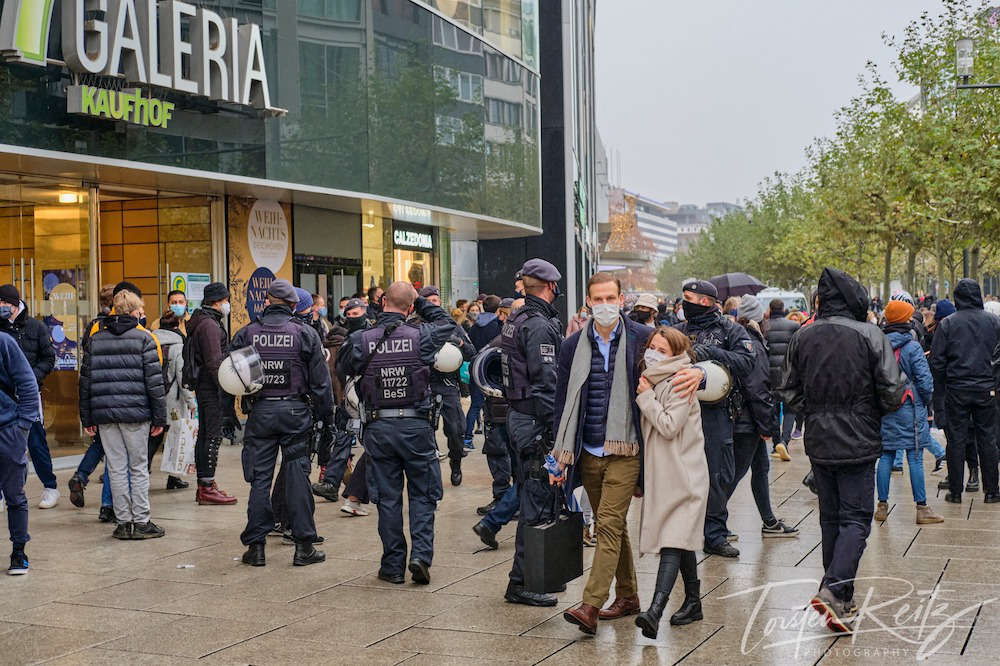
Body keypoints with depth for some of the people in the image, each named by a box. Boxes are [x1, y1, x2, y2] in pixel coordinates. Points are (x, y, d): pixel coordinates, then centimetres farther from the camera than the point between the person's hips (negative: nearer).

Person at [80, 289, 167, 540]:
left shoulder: (96, 339, 9)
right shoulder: (143, 338, -2)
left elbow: (85, 380, 9)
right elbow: (154, 381, -6)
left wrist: (87, 418, 14)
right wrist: (159, 417, -1)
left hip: (104, 414, 3)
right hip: (136, 413, -3)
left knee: (116, 469, 8)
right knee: (139, 467, 5)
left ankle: (123, 522, 10)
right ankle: (141, 522, 5)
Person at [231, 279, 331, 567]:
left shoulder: (245, 334, 3)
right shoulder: (305, 333, -2)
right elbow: (320, 381, -1)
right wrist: (326, 415, 5)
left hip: (260, 411, 1)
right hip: (295, 412, -1)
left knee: (259, 478, 6)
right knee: (297, 476, 3)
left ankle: (256, 546, 9)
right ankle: (304, 546, 6)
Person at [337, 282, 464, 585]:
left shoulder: (361, 340, -7)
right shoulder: (421, 335, -7)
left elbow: (342, 371, 9)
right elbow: (449, 325, 13)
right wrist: (423, 303, 16)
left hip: (378, 427, 1)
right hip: (416, 425, -1)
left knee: (388, 498, 9)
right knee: (422, 494, 10)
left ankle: (393, 565, 14)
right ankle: (421, 555, -2)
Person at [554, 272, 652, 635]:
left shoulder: (643, 339, -3)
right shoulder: (573, 346, 6)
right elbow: (563, 400, 9)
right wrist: (561, 452, 7)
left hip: (625, 450, -4)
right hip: (588, 452, 4)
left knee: (609, 524, -12)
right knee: (611, 526, 14)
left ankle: (590, 606, -16)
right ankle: (627, 595, 27)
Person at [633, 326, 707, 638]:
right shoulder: (654, 382, 15)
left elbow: (669, 426, -20)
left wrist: (646, 397, -13)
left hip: (683, 475, -9)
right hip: (662, 473, 9)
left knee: (673, 542, -16)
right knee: (682, 542, 15)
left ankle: (655, 611, -27)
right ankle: (693, 602, 24)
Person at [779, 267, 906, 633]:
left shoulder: (802, 337, 1)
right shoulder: (870, 336, -12)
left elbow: (789, 391, 5)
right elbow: (891, 393, -12)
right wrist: (872, 411, 7)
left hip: (818, 443, 5)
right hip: (857, 443, -4)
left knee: (830, 517, 14)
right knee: (856, 518, 0)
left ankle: (841, 599, 21)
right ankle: (833, 589, -17)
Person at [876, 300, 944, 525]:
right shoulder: (912, 346, -11)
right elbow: (924, 380, -11)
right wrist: (926, 402, 6)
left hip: (883, 410, 4)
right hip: (909, 410, -4)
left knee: (886, 456, 10)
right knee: (915, 458, -1)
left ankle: (882, 506, 12)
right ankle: (922, 508, 2)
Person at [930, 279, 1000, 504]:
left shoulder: (947, 323, -5)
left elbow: (937, 360, -5)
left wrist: (940, 388, 5)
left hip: (957, 390, -1)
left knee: (956, 439, 4)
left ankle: (955, 492, 6)